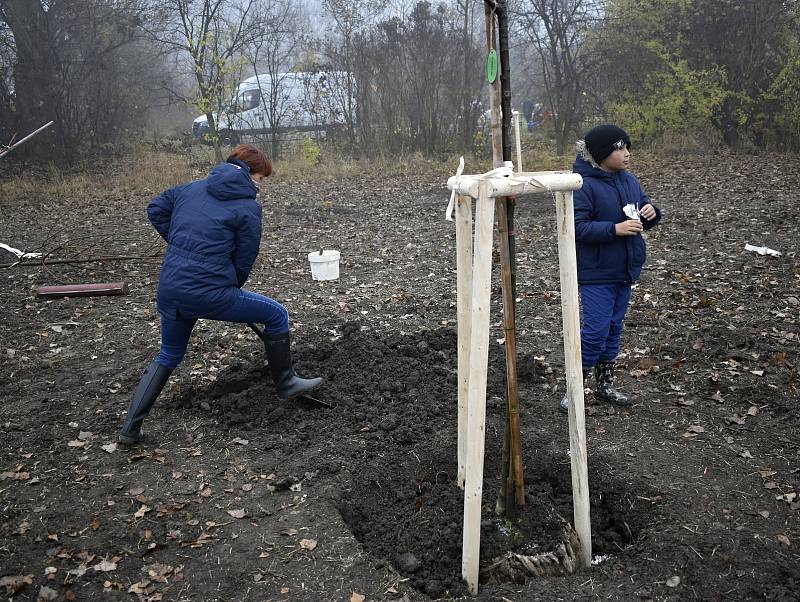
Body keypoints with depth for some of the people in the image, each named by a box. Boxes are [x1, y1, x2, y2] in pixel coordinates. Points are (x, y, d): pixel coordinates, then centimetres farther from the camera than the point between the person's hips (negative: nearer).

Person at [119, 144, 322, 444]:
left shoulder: (193, 188, 14)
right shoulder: (248, 207, -4)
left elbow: (155, 208, 21)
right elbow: (244, 261, 0)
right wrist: (232, 290, 17)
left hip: (169, 289, 7)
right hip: (209, 293, -7)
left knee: (168, 355, 26)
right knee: (277, 315, 12)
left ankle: (131, 428, 24)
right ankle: (285, 383, 24)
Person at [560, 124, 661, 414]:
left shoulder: (630, 180, 7)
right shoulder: (584, 186, -16)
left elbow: (643, 209, 18)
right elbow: (577, 227, -20)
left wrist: (651, 212, -6)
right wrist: (615, 229, -27)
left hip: (624, 270, 8)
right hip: (596, 273, -8)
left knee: (614, 328, 16)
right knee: (595, 330, -6)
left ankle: (605, 383, 30)